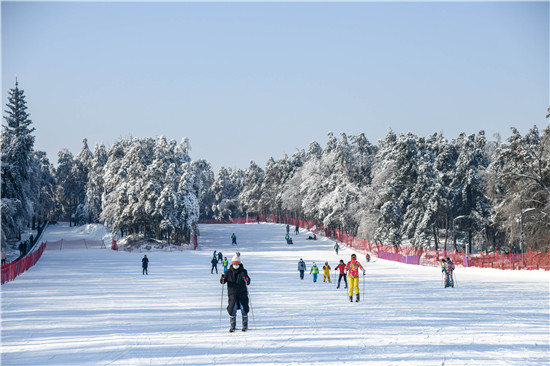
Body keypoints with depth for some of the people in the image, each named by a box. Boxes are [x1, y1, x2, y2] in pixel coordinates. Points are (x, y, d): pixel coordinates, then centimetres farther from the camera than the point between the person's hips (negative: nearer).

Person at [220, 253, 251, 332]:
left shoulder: (243, 271, 2)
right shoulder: (228, 272, 6)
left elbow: (248, 283, -4)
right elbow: (222, 282, 5)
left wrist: (247, 280, -27)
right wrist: (222, 279, -17)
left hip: (242, 293, -1)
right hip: (232, 294, 1)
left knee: (244, 308, -1)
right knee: (232, 309, -6)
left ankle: (245, 325, 11)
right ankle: (232, 326, 4)